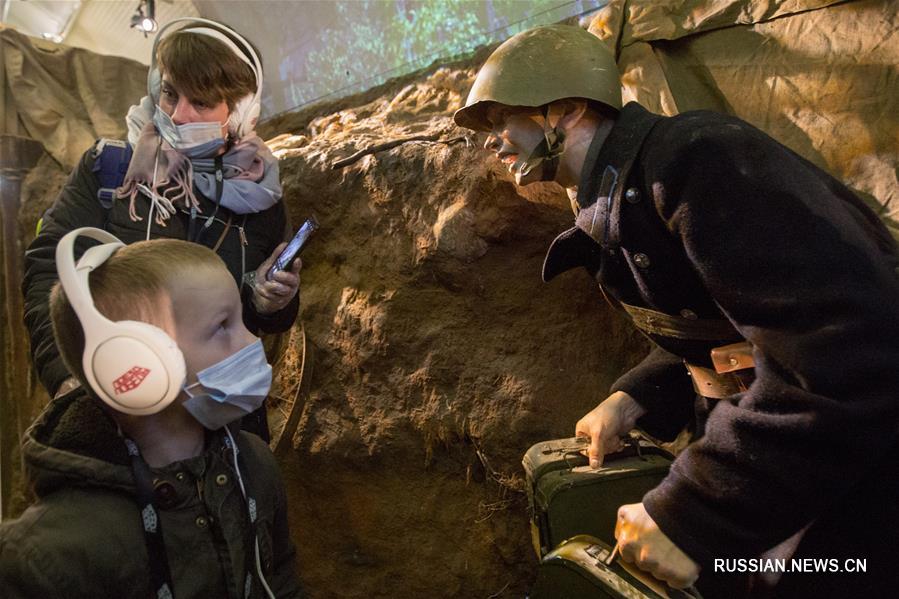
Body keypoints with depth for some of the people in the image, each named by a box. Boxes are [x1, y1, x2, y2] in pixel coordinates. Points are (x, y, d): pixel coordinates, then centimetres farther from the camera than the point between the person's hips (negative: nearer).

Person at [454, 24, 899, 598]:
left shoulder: (694, 155, -23)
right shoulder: (610, 210, 7)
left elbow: (850, 352, -32)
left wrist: (693, 514, -28)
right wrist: (633, 399, -1)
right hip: (768, 459, 8)